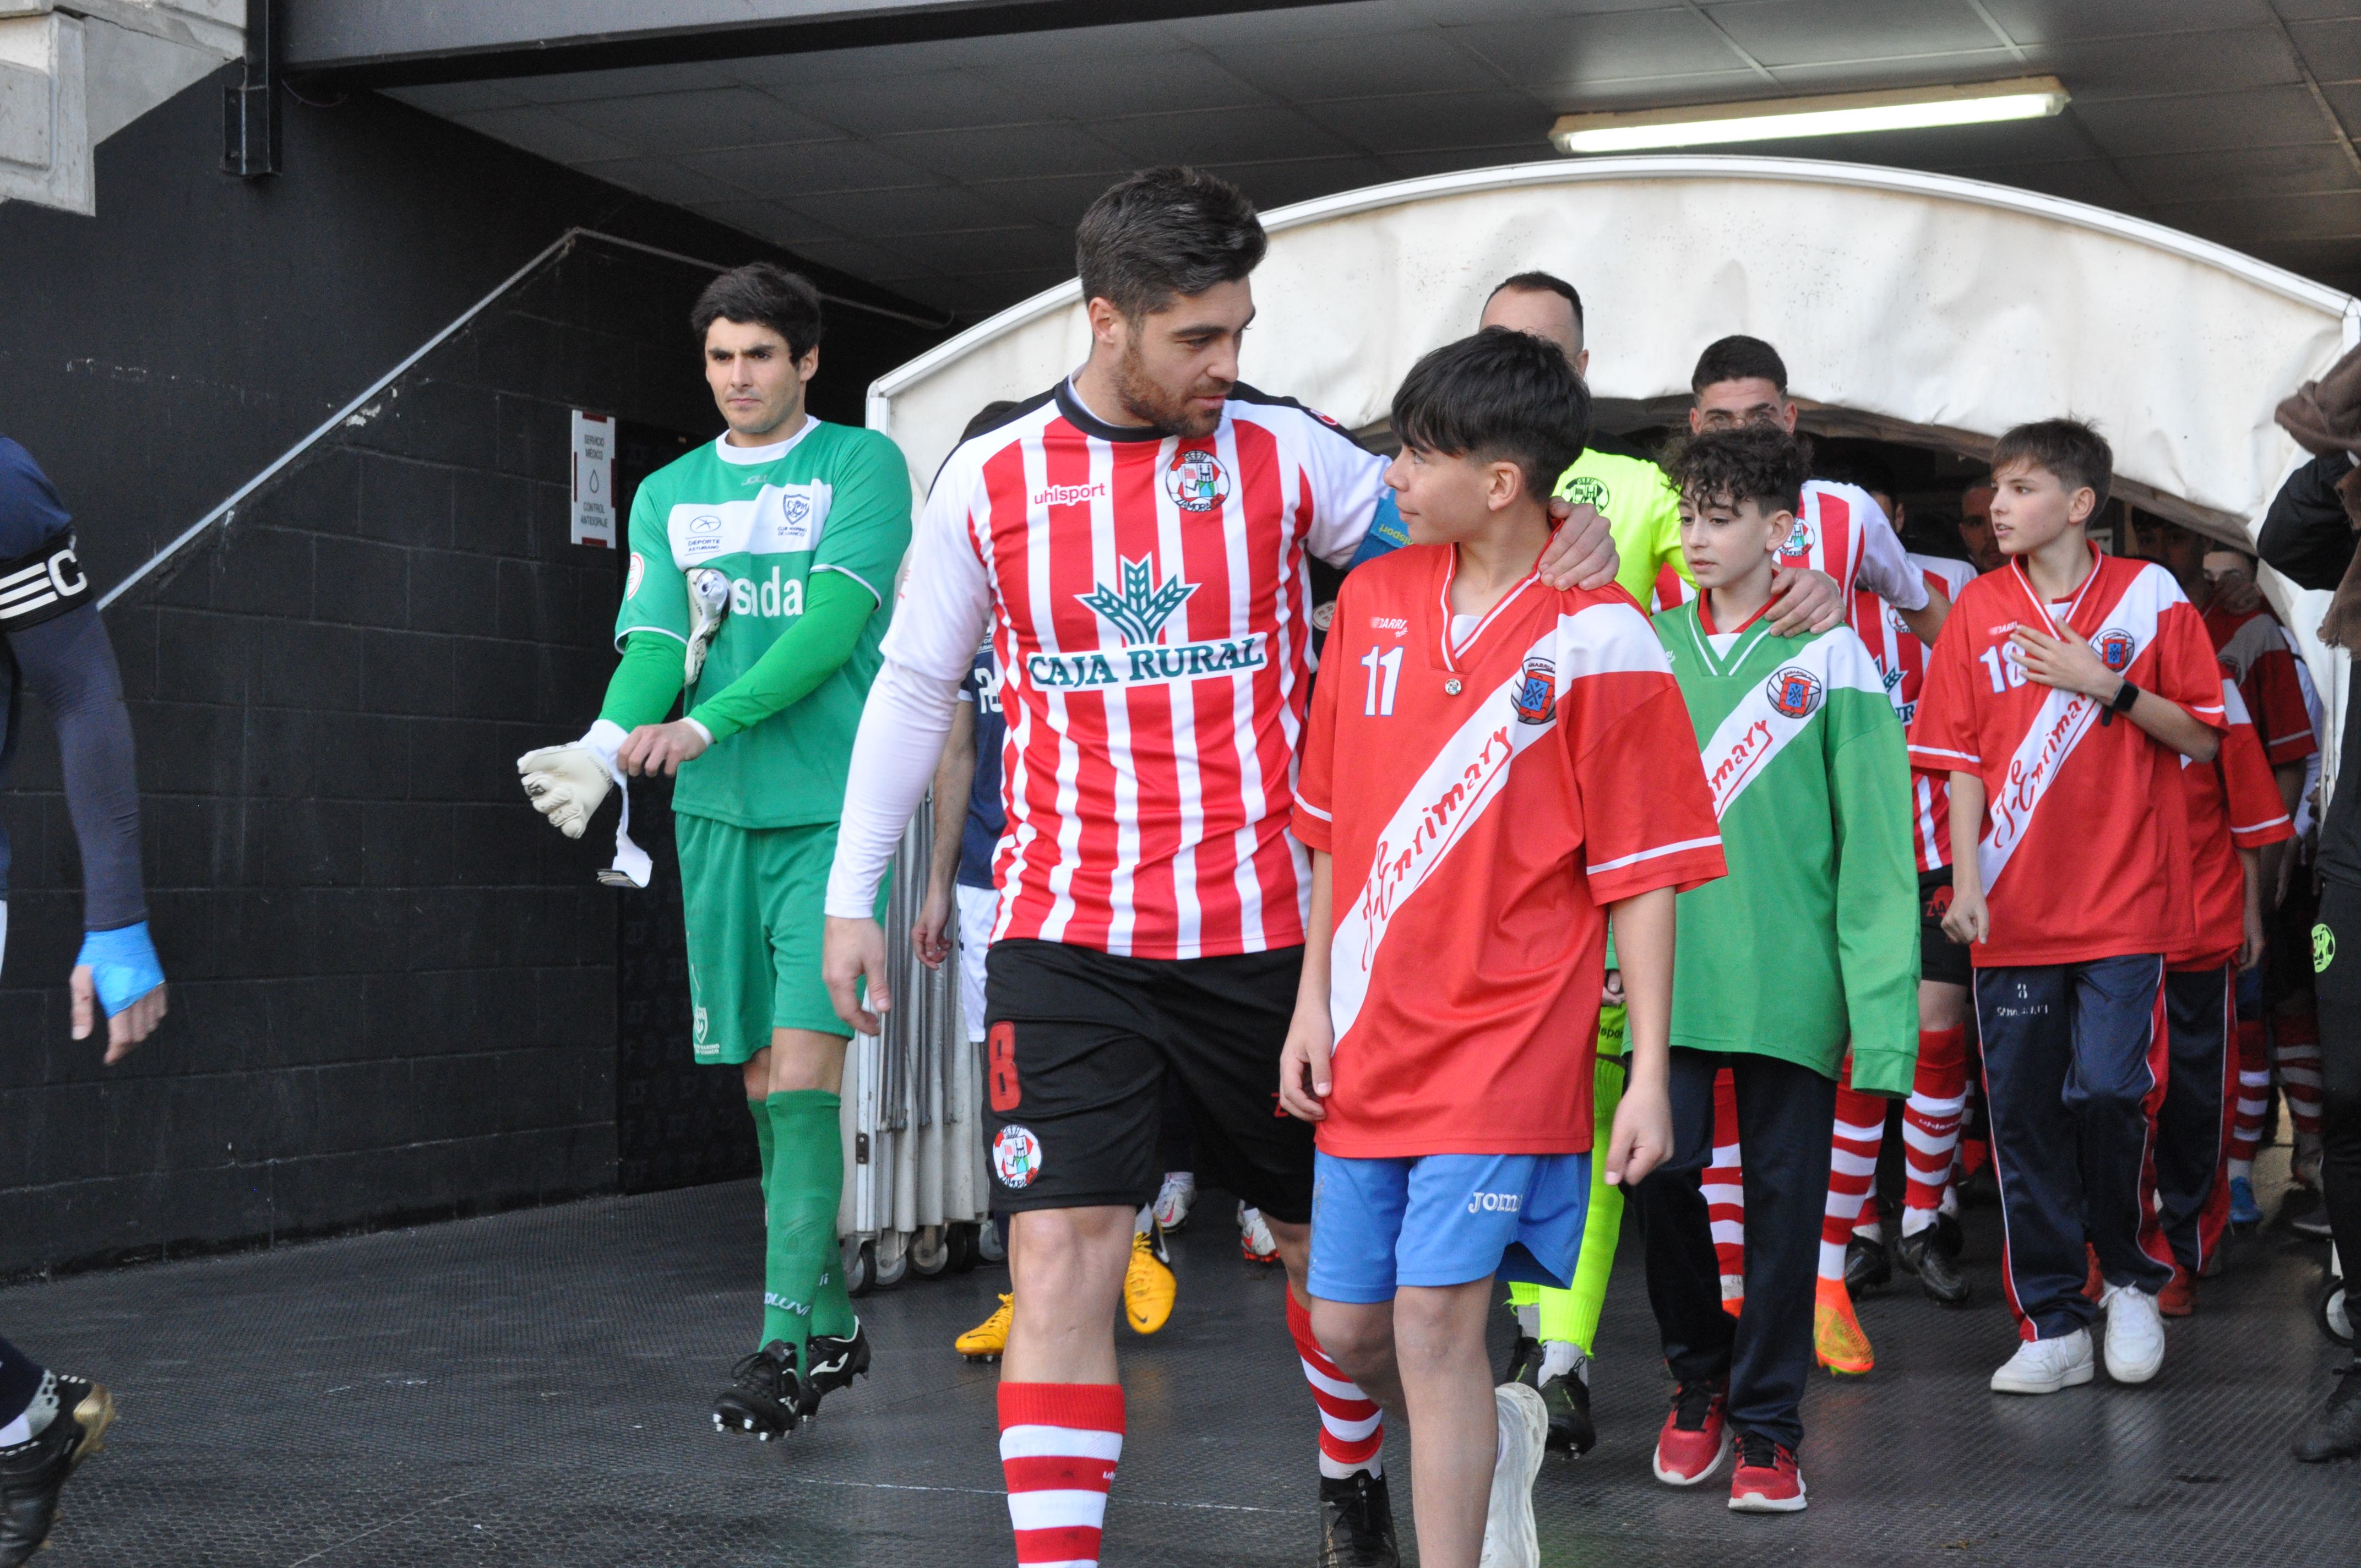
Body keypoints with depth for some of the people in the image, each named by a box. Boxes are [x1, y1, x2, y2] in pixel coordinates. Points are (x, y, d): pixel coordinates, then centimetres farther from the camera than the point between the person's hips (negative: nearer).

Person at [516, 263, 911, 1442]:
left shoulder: (861, 464, 0)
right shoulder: (668, 495, 15)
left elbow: (832, 621, -12)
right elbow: (654, 644, 7)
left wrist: (706, 724, -22)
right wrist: (606, 747, -14)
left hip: (829, 805, -5)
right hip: (716, 812, 5)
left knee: (803, 1062, -14)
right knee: (762, 1074, 8)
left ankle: (786, 1340, -14)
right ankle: (831, 1319, 20)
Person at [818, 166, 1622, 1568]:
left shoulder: (1288, 453, -2)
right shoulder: (992, 479, 0)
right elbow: (916, 688, 9)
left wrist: (1569, 531, -18)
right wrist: (852, 894, 10)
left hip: (1266, 936, 1)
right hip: (1068, 940, -1)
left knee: (1326, 1235, 16)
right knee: (1063, 1251, -12)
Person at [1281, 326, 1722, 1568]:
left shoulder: (1596, 639, -9)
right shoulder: (1372, 601, 6)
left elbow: (1642, 877, -8)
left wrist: (1648, 1074, -9)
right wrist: (1313, 1003, 10)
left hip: (1509, 1040, -6)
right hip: (1371, 1037, 6)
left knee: (1435, 1323, -10)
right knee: (1347, 1328, 11)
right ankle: (1498, 1437, 40)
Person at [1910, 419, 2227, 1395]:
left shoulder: (2148, 596, 2)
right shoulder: (1979, 608, 7)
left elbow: (2202, 738, 2)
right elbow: (1961, 756, 6)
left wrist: (2106, 686, -12)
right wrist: (1966, 881, -4)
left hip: (2124, 905, -2)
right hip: (2014, 910, 2)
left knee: (2110, 1093, -9)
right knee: (2022, 1112, 2)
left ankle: (2131, 1278, 18)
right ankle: (2052, 1325, 11)